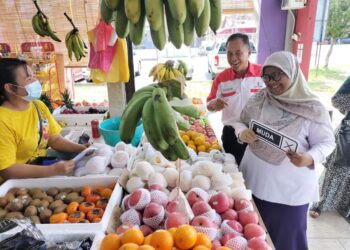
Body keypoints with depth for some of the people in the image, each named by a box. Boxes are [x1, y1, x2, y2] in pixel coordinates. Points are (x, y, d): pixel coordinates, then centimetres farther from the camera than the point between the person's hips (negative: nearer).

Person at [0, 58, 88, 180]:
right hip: (18, 182, -7)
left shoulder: (39, 106, 2)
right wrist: (53, 170, -30)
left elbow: (55, 139, 5)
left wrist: (81, 149, -11)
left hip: (41, 166, 7)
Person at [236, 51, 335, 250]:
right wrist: (242, 132, -15)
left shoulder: (312, 108, -13)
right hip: (254, 181, 4)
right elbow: (241, 122, 8)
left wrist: (310, 158, -27)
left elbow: (326, 142, -7)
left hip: (291, 189, -3)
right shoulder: (258, 100, -2)